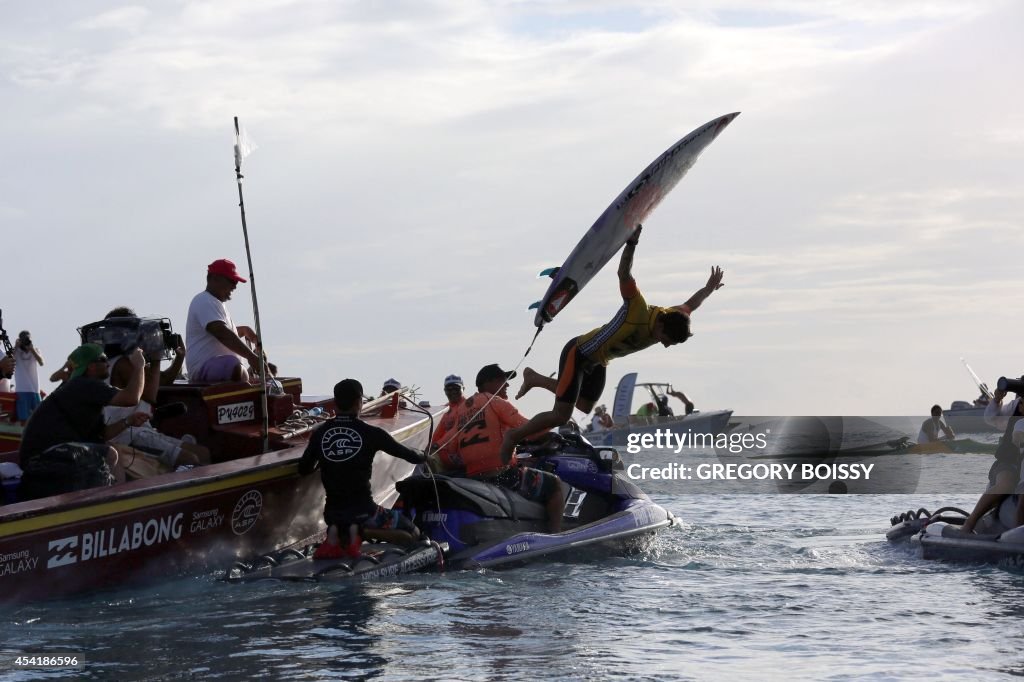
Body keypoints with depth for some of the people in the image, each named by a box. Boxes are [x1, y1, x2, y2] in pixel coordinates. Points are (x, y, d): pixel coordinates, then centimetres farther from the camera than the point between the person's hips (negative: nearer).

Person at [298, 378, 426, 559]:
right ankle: (359, 531, -13)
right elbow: (404, 453, 5)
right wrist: (424, 458, 27)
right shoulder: (371, 433, -7)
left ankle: (334, 533, 0)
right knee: (412, 533, 8)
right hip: (363, 509, -4)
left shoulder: (320, 433, 2)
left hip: (332, 512, 4)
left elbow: (303, 469, 9)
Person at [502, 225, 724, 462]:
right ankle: (514, 436, 7)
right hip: (578, 353, -8)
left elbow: (689, 305, 9)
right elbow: (624, 275, -44)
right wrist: (631, 243, -57)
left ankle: (534, 379, 43)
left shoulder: (672, 319, -13)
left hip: (598, 362, 8)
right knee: (561, 415, -14)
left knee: (584, 407, 26)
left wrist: (709, 289, 26)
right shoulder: (638, 310, -34)